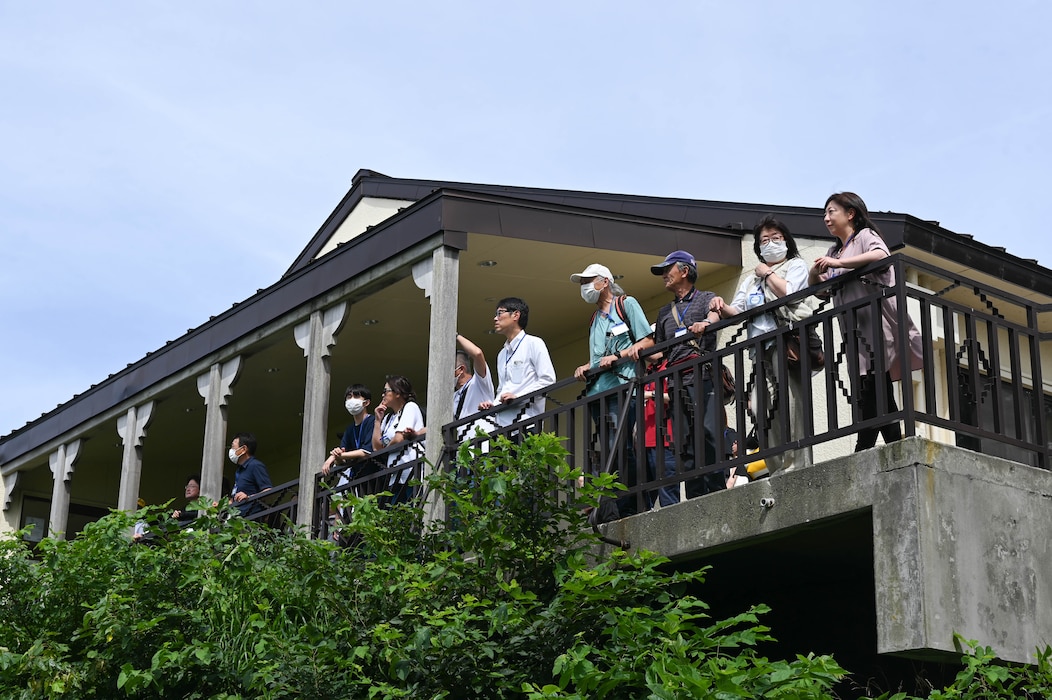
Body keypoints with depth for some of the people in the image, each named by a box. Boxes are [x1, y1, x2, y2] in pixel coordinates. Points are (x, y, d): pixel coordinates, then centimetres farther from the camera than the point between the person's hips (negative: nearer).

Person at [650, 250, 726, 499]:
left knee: (708, 432, -18)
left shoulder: (706, 298, 14)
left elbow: (714, 315, -11)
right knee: (685, 442, -3)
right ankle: (695, 500, -5)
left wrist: (705, 324, -32)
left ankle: (717, 492, -21)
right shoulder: (665, 312, 30)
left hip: (702, 376, -5)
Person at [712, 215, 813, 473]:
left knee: (788, 405, -18)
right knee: (764, 410, -7)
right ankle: (777, 471, -8)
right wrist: (722, 308, -2)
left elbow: (789, 293, -7)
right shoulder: (751, 277, 31)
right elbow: (737, 311, 19)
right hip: (761, 350, 6)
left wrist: (768, 274, 5)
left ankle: (797, 467, -21)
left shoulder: (796, 265, 14)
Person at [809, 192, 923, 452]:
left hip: (874, 322, -8)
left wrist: (837, 263, -21)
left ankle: (864, 451, -19)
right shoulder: (834, 250, 25)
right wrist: (816, 271, -1)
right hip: (855, 328, 8)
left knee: (872, 392, -14)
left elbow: (881, 255, -21)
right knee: (878, 394, 2)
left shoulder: (865, 235, 1)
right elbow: (815, 285, 22)